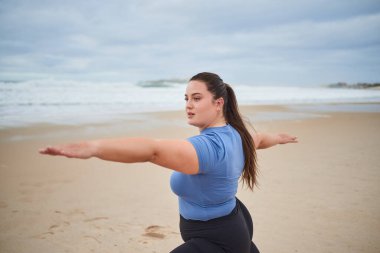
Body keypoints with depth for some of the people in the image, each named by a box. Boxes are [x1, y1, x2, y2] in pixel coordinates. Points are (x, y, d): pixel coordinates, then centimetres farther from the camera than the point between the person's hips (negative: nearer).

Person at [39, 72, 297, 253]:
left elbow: (154, 150, -49)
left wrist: (93, 147, -61)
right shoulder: (236, 132, -2)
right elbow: (259, 138, 21)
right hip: (235, 225, 11)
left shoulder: (208, 146, -32)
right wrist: (278, 138, 45)